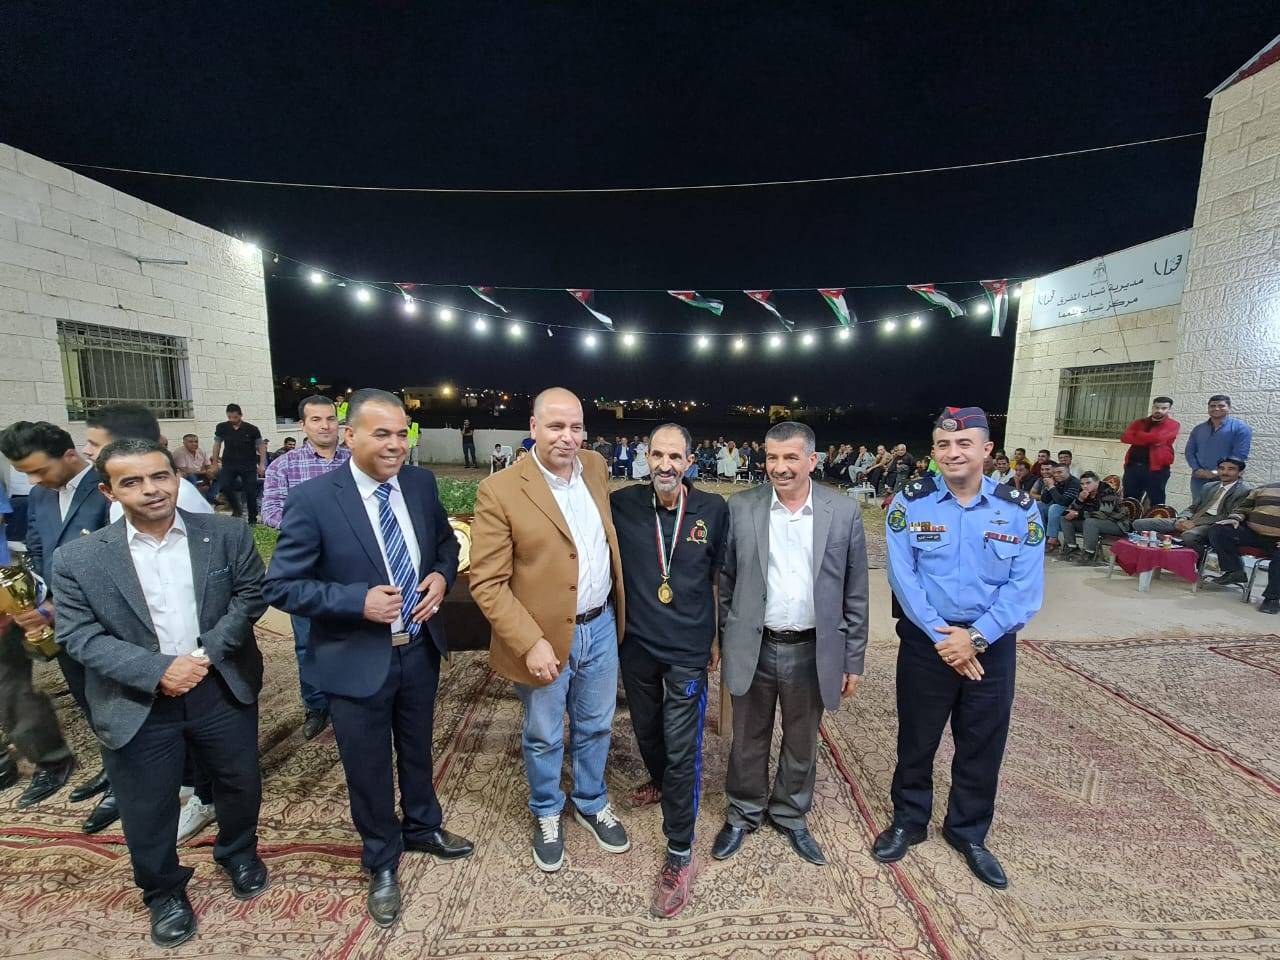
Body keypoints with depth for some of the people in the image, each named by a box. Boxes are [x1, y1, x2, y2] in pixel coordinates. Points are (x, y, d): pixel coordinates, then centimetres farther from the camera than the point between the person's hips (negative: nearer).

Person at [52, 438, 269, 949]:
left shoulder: (227, 534, -7)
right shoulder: (78, 559, -8)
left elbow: (251, 596, -5)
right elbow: (81, 637, -8)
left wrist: (207, 651, -17)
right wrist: (159, 670, -20)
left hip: (223, 689, 1)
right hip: (138, 707, 0)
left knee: (240, 784, 20)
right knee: (146, 810, 17)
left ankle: (238, 853, 49)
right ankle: (164, 892, 45)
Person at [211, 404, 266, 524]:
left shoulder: (251, 429, -7)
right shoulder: (221, 428, 0)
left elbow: (261, 446, -2)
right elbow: (217, 444, 11)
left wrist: (262, 464, -7)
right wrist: (215, 462, 10)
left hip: (248, 465, -2)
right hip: (229, 464, 2)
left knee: (250, 492, -3)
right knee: (224, 486, -18)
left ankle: (252, 519, 12)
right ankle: (237, 509, 5)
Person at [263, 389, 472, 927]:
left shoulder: (421, 483, -6)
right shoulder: (311, 500, -19)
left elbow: (445, 540, 8)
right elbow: (280, 587, -15)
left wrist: (441, 576, -12)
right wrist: (359, 600, -26)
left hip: (420, 650, 4)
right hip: (357, 662, -3)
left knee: (417, 750, 27)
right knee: (368, 771, 19)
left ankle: (423, 826, 56)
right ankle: (381, 862, 47)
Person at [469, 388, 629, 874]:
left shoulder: (596, 467, -1)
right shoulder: (499, 491, -18)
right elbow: (486, 583, -16)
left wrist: (616, 610, 11)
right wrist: (530, 643, -21)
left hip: (601, 627, 5)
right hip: (543, 638, -4)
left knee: (595, 727, 24)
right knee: (543, 737, 20)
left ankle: (592, 804, 51)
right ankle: (546, 816, 48)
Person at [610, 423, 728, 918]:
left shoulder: (714, 510, -10)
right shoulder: (622, 504, -11)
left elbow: (722, 576, 1)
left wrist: (720, 634, 7)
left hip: (688, 650, -2)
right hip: (636, 644, 3)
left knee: (682, 749, 4)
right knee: (646, 729, 24)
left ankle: (680, 856, 26)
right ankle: (660, 783, 57)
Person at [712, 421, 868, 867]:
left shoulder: (844, 511, -6)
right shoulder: (741, 507, -7)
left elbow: (854, 593, 0)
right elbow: (727, 582, 1)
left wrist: (853, 660, 2)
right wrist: (726, 642, 3)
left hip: (813, 651, 1)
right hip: (753, 648, 0)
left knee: (801, 744, 20)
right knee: (748, 741, 18)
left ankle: (791, 817, 45)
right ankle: (743, 814, 43)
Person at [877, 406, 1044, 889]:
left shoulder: (1019, 509, -5)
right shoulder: (910, 503, -9)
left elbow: (1025, 589, -8)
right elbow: (903, 577, -12)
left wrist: (975, 638, -16)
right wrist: (941, 634, -16)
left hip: (991, 645, 2)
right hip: (925, 641, -1)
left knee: (983, 745, 17)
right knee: (917, 738, 14)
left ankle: (968, 832, 41)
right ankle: (908, 821, 38)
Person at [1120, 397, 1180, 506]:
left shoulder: (1172, 425, 2)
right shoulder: (1140, 422, 14)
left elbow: (1156, 437, -18)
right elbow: (1125, 438, -3)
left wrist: (1138, 434, -2)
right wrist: (1149, 440, -12)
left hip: (1156, 468, -4)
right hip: (1132, 466, 4)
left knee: (1156, 503, 2)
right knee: (1129, 502, 10)